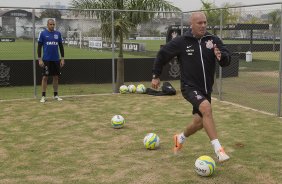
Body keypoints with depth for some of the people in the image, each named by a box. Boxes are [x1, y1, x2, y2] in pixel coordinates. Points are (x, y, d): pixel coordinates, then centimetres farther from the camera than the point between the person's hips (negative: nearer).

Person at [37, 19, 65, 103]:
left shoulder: (58, 34, 7)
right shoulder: (43, 33, -2)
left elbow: (61, 46, 10)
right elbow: (39, 47, -2)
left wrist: (62, 58, 5)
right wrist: (39, 59, -9)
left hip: (56, 59, 3)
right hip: (46, 60, -3)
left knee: (56, 77, 7)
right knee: (45, 77, -2)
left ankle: (55, 95, 16)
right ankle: (43, 96, 4)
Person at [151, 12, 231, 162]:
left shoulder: (213, 40, -3)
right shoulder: (181, 41, -10)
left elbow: (227, 60, -9)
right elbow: (162, 54, 3)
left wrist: (221, 56, -32)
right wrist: (156, 75, 7)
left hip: (206, 89, 5)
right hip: (189, 87, -5)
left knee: (201, 122, 15)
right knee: (206, 107, -31)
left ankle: (180, 138, 45)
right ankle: (218, 149, -29)